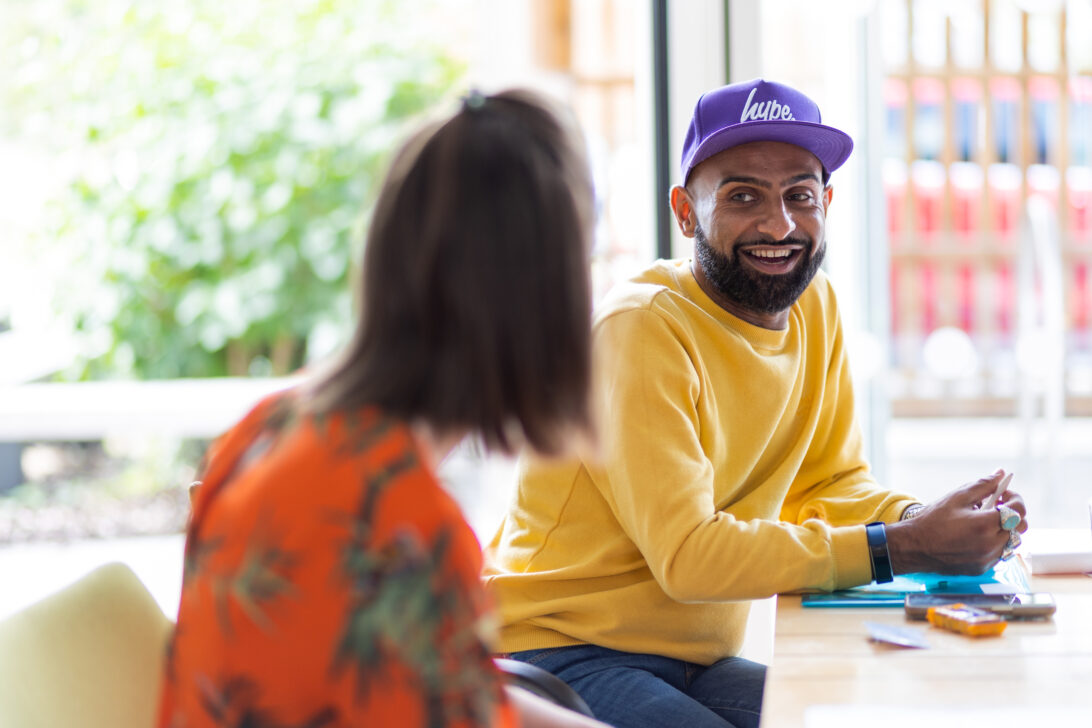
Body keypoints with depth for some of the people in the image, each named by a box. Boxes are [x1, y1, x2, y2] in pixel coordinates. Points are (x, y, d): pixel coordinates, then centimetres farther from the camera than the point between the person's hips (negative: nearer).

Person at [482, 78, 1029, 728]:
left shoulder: (815, 307, 5)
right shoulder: (643, 330, -19)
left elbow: (830, 485, 10)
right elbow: (686, 554, -24)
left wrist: (918, 518, -13)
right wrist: (903, 549, -28)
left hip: (697, 661, 8)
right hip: (563, 657, -8)